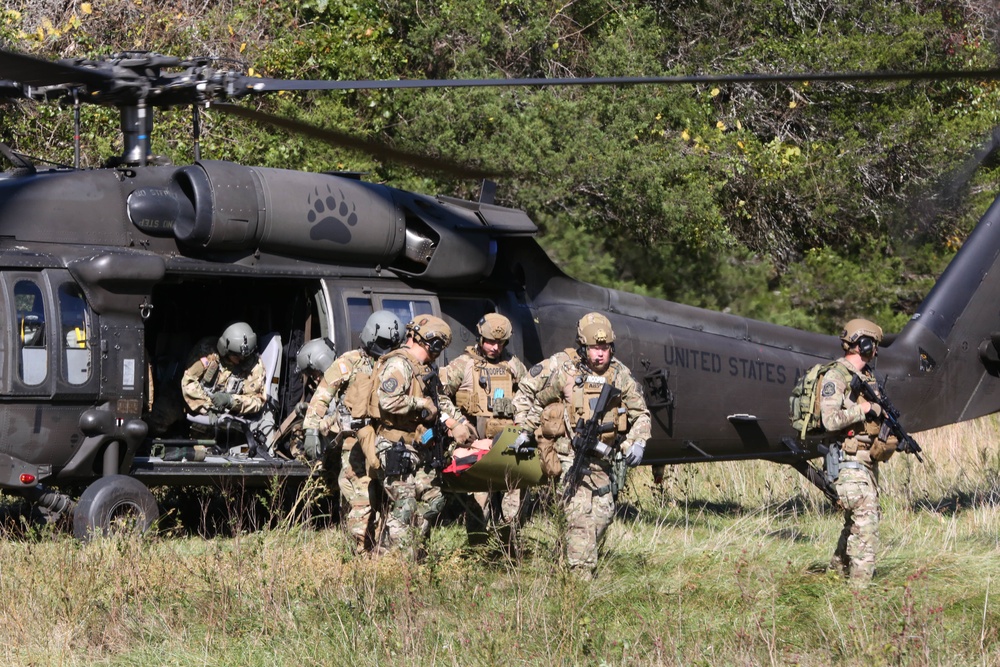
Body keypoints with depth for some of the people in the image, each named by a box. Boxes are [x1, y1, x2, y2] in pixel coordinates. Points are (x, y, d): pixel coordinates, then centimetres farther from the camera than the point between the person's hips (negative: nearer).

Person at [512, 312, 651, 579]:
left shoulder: (620, 375, 4)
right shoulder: (561, 367, -9)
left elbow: (640, 414, 13)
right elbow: (527, 394, 0)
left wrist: (637, 443, -4)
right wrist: (525, 431, -6)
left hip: (601, 457, 6)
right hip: (570, 454, -6)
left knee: (603, 513, 11)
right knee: (581, 516, -15)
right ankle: (581, 579, -16)